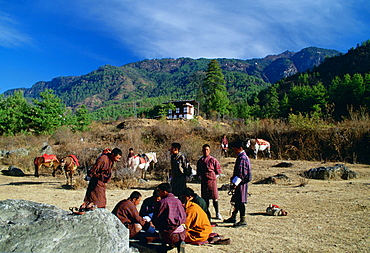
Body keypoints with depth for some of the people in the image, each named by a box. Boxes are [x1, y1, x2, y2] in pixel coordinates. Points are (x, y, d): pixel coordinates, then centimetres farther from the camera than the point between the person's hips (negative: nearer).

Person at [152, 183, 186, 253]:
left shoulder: (162, 202, -6)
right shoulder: (178, 201, 8)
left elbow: (155, 220, 0)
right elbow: (184, 218, 12)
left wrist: (159, 227, 21)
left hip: (169, 234, -4)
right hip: (182, 235, 5)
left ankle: (173, 243, -1)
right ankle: (179, 242, 3)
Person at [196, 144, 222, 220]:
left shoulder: (213, 160, -2)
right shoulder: (200, 161, 9)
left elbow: (218, 171, 2)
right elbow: (198, 172, 20)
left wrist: (213, 177, 0)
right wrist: (201, 177, 9)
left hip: (212, 180, -3)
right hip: (203, 181, 4)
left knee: (215, 197, -3)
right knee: (205, 198, 8)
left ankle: (217, 213, 6)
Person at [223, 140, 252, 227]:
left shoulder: (242, 158, -18)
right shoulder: (242, 157, 15)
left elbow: (241, 173, -23)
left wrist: (235, 183, -23)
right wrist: (233, 179, 23)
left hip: (241, 183, -10)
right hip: (240, 183, 10)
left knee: (240, 202, -4)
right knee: (237, 200, 17)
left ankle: (243, 220, 4)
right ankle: (233, 217, 28)